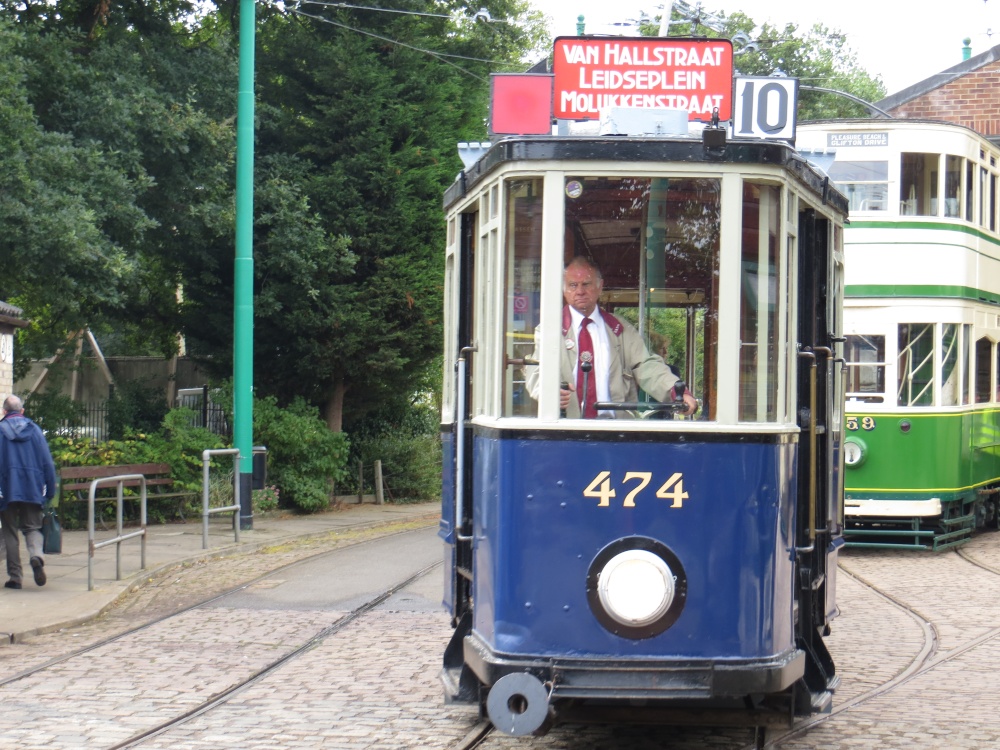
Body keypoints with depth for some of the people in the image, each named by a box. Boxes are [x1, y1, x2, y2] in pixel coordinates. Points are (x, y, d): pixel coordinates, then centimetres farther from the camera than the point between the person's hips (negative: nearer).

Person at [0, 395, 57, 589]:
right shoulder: (35, 429, 5)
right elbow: (47, 462, 4)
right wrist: (50, 490, 10)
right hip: (33, 490, 2)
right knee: (33, 528, 11)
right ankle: (36, 555, -21)